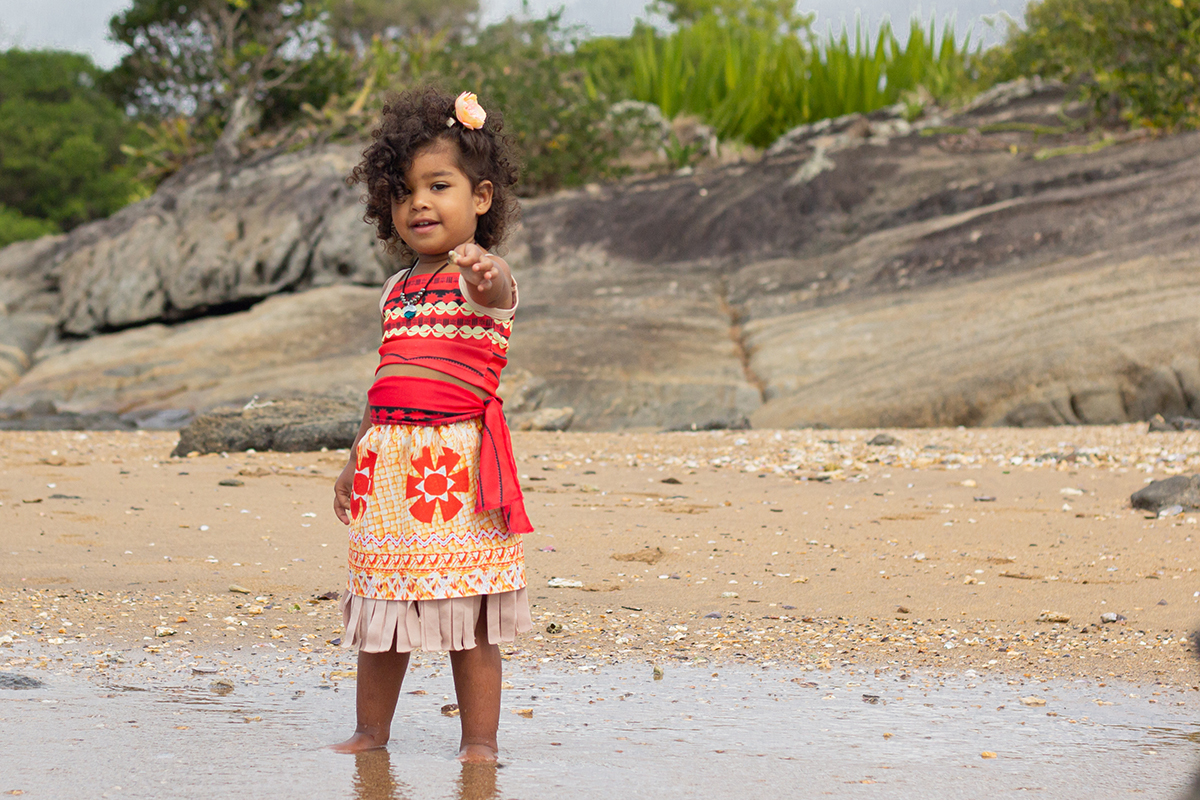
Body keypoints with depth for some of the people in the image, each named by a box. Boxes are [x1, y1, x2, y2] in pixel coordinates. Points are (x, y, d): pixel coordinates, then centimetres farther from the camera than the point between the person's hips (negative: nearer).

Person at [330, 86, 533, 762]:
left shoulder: (482, 276, -4)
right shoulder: (399, 289, 16)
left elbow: (496, 293, -30)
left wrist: (485, 274, -54)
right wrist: (357, 461, 23)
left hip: (457, 461, -6)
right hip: (389, 463, 6)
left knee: (469, 613, -2)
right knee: (382, 608, 10)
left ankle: (480, 741, 4)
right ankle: (371, 733, 20)